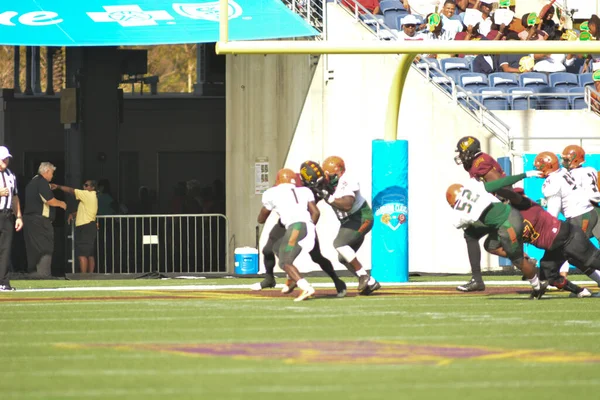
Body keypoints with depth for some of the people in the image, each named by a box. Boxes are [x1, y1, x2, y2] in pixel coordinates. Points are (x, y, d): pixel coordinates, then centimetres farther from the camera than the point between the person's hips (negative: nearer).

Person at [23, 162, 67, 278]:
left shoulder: (32, 182, 18)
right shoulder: (42, 182, -12)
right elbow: (50, 200, -17)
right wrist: (61, 203, 0)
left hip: (28, 216, 9)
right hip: (40, 219, -9)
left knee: (33, 248, 13)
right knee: (46, 248, -7)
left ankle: (32, 272, 16)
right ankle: (44, 273, -13)